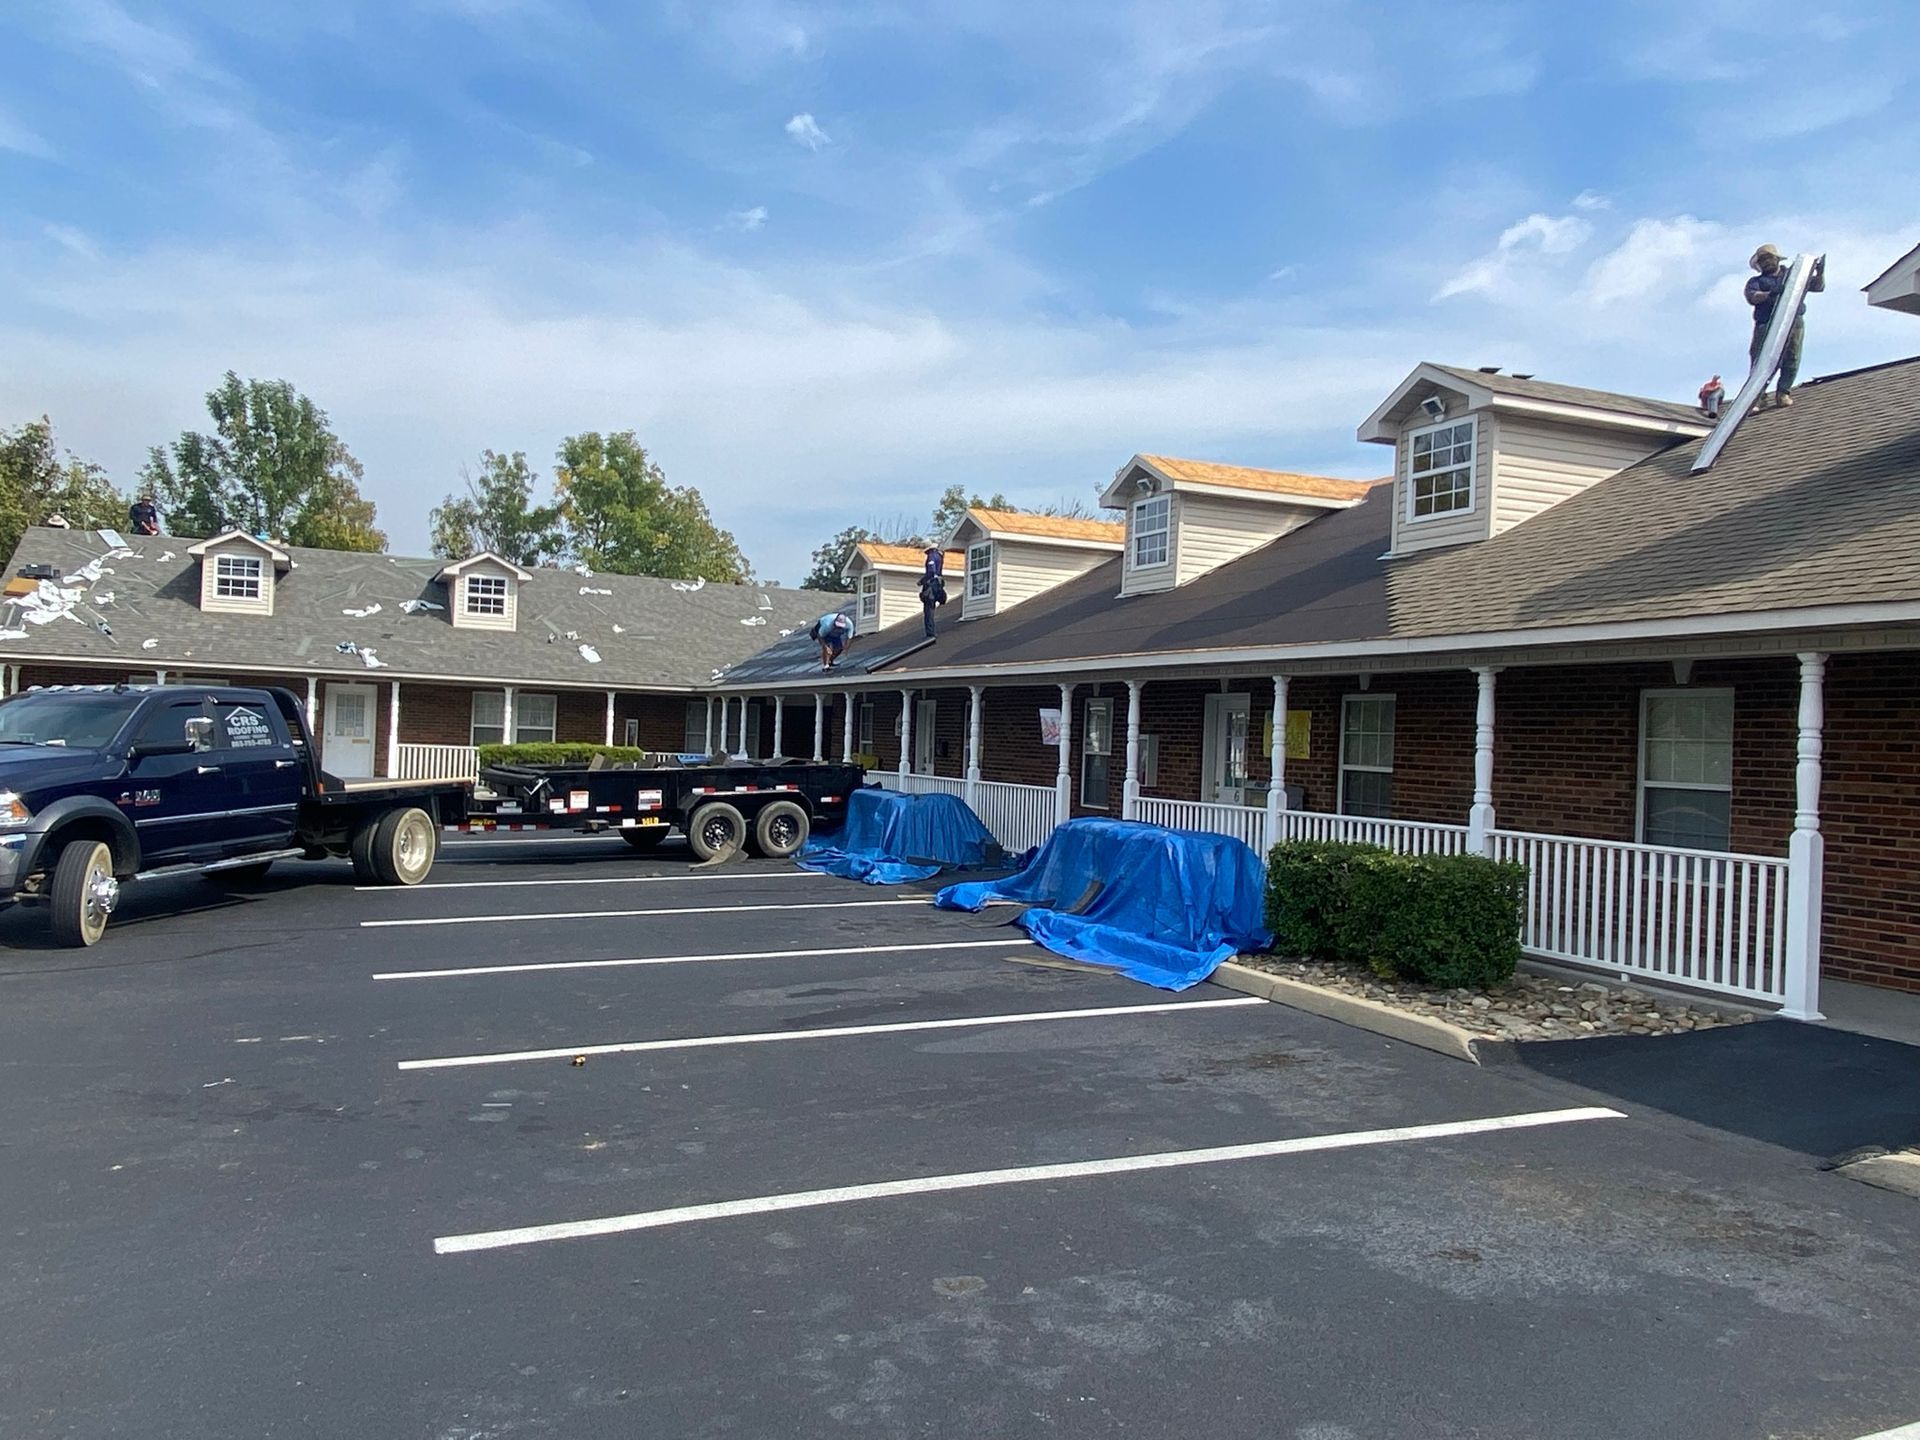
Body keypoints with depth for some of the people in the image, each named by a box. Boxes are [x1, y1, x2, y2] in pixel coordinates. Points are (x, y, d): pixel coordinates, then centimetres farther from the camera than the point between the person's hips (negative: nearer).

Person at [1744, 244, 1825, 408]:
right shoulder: (1756, 281, 20)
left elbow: (1818, 286, 26)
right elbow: (1752, 297, -2)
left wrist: (1820, 273, 6)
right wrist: (1769, 294, -20)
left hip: (1794, 321, 2)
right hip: (1767, 324, -2)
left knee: (1791, 359, -9)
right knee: (1761, 360, -14)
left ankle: (1782, 393, -7)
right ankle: (1758, 396, -17)